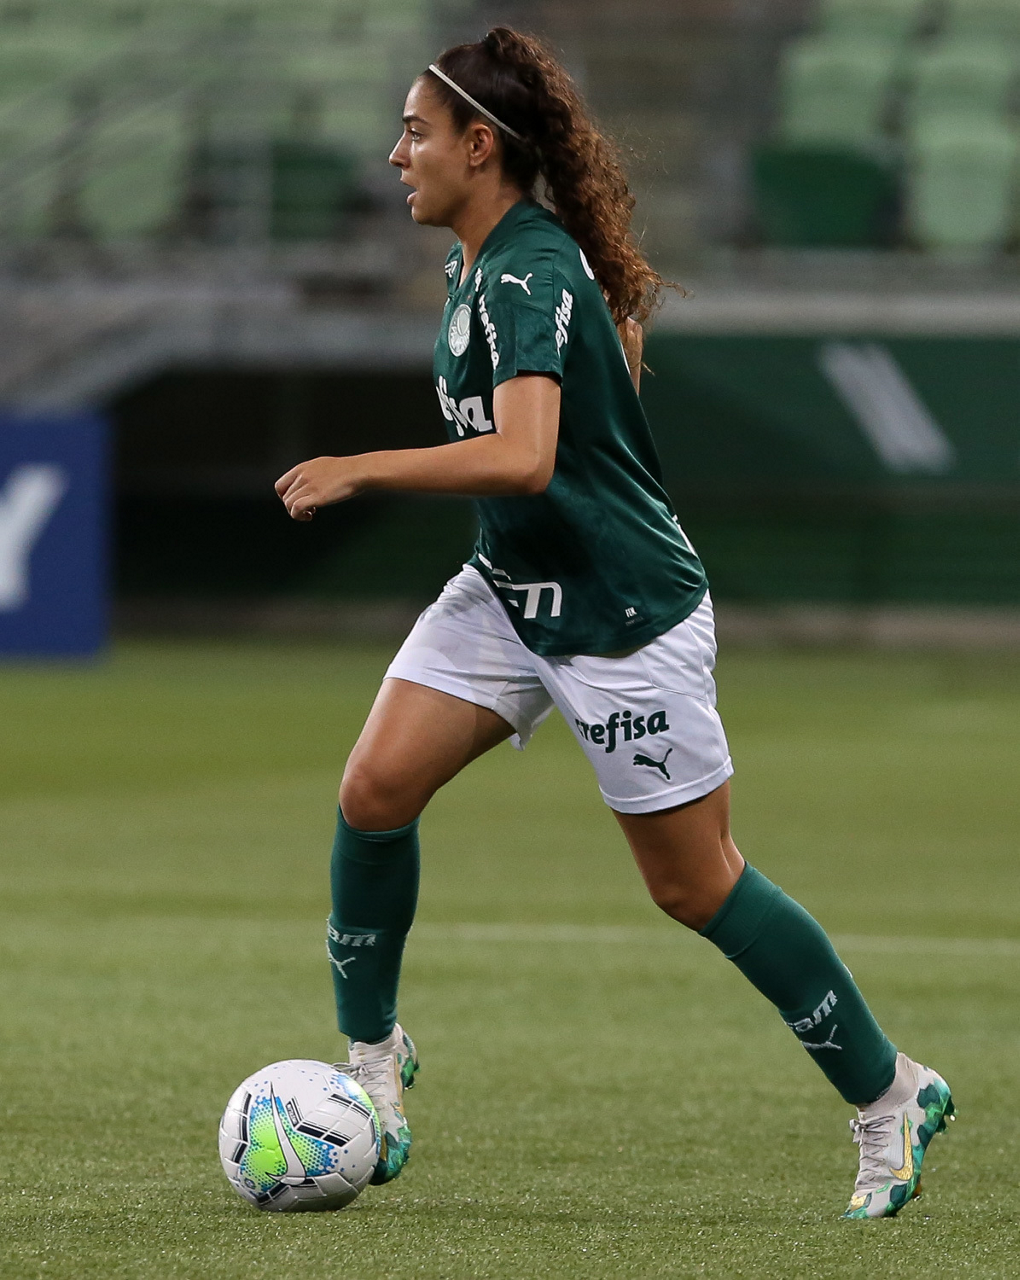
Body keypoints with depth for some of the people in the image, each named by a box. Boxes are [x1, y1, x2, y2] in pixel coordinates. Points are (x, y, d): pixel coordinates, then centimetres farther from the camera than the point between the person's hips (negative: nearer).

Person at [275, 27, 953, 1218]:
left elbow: (522, 457, -39)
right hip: (507, 590, 8)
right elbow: (625, 305, 24)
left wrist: (361, 471, -33)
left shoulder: (530, 279, -25)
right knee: (374, 790, -8)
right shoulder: (477, 259, 4)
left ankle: (889, 1098, 13)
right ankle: (373, 1053, 8)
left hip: (622, 614, -8)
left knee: (694, 884, -1)